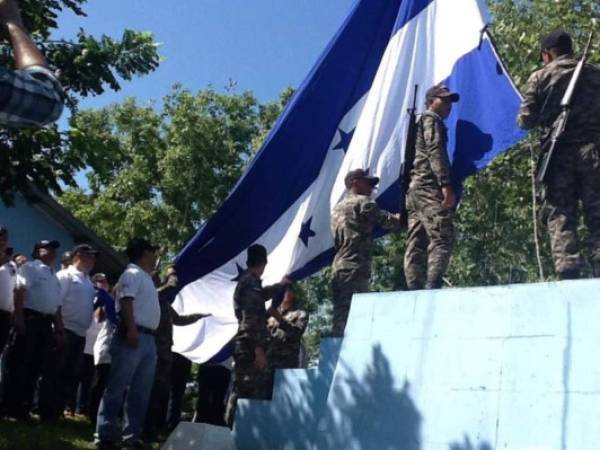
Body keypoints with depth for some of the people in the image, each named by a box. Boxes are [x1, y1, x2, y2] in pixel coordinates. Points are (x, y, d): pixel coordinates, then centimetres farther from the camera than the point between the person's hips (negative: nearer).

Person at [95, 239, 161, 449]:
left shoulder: (146, 278, 24)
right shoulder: (133, 274, -6)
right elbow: (126, 302, -18)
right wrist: (131, 329, -27)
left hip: (148, 339, 10)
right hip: (133, 336, -10)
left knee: (141, 392, 10)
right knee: (117, 388, -7)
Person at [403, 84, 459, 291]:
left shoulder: (419, 124, 33)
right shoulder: (432, 119, 3)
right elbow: (435, 152, -12)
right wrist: (446, 184, -20)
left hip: (413, 189, 10)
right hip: (429, 188, -10)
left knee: (416, 246, 1)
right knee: (442, 239, -17)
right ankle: (432, 288, -29)